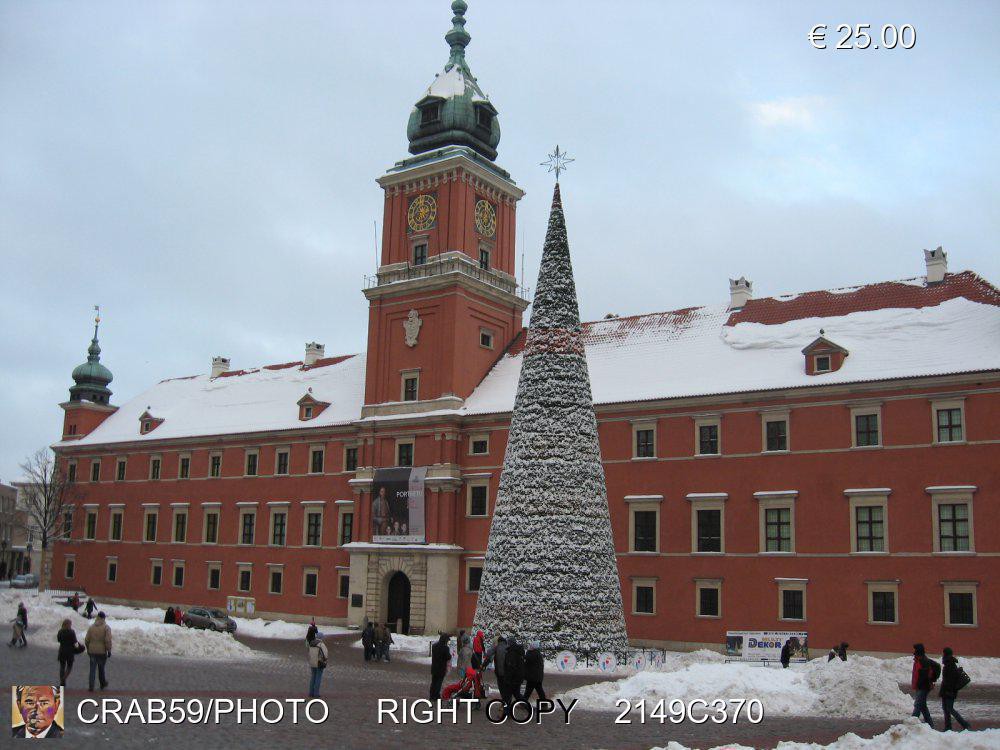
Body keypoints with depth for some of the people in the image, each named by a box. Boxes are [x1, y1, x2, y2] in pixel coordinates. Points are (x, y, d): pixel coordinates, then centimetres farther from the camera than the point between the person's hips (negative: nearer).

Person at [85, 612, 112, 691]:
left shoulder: (91, 627, 2)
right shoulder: (106, 628, -9)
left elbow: (86, 639, 5)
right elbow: (108, 640, -15)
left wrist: (88, 649, 18)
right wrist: (109, 650, -7)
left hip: (92, 651, 2)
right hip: (102, 651, -2)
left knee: (92, 669, 6)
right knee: (101, 668, 13)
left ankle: (91, 686, 1)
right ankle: (103, 684, 27)